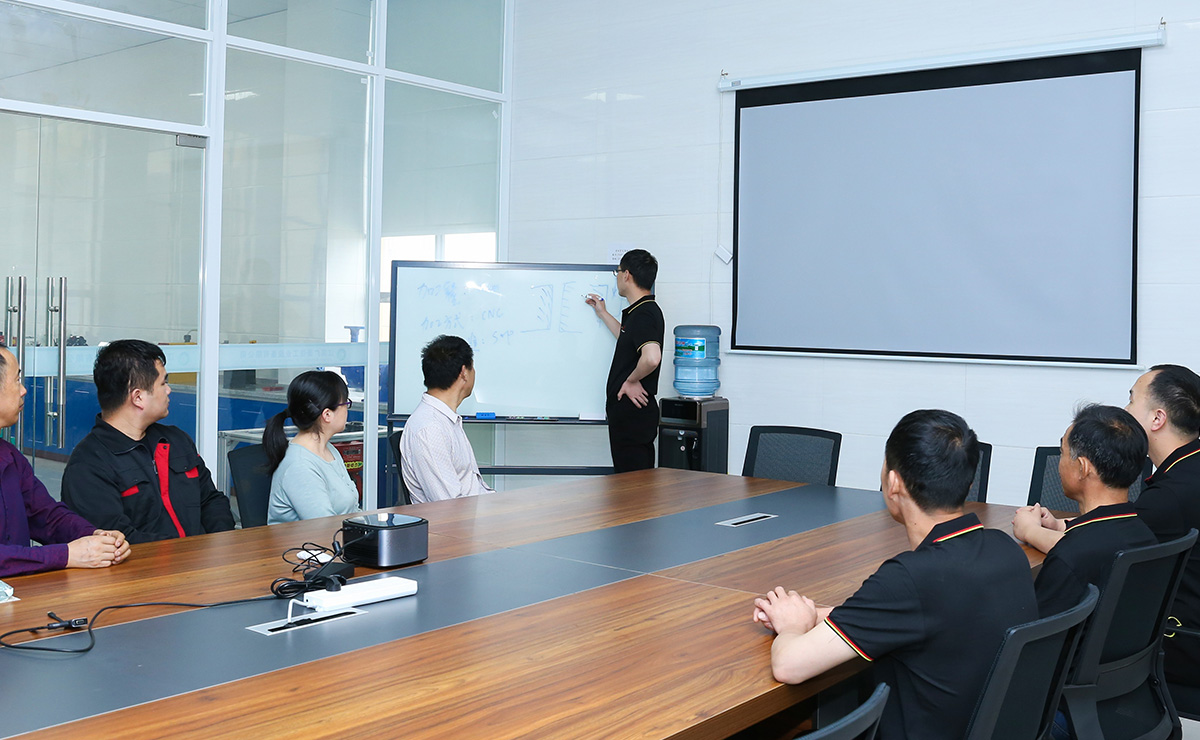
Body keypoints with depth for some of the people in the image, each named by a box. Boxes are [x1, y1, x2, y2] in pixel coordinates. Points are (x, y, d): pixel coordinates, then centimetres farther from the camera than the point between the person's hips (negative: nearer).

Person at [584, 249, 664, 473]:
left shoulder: (643, 315, -19)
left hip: (632, 411, -10)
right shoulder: (646, 310, 13)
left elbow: (651, 357, -37)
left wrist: (631, 380, -20)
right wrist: (603, 313, 36)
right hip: (631, 412, 10)